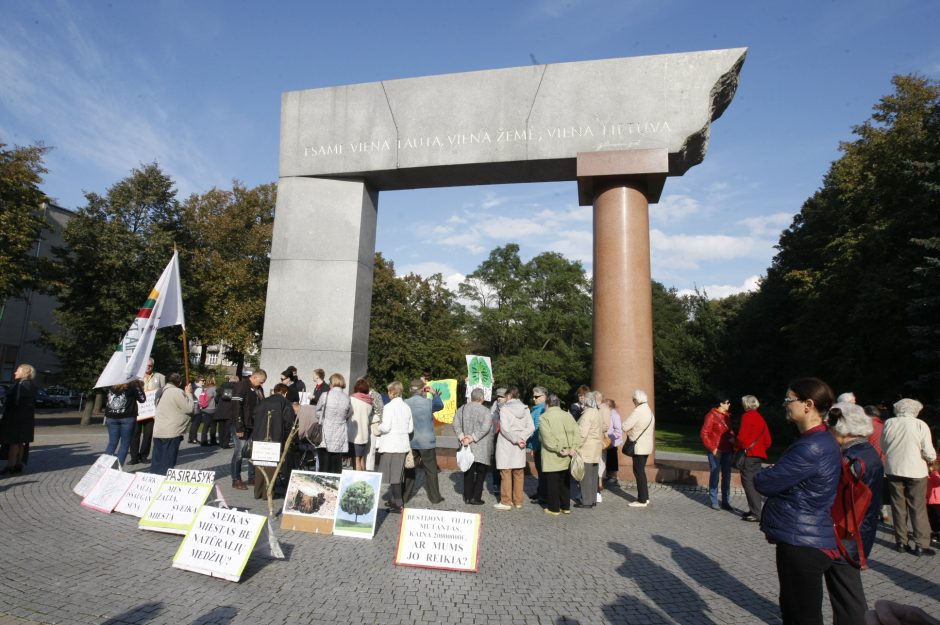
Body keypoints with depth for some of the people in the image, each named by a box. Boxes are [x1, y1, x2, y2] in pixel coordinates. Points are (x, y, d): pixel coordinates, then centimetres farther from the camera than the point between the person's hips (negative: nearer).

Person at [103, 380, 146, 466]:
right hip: (127, 417, -4)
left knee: (112, 442, 13)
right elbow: (142, 399, -3)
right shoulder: (132, 384, -10)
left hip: (111, 417, 4)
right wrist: (140, 386, 6)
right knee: (125, 443, 4)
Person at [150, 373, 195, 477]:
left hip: (158, 431, 9)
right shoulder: (177, 392, -14)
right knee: (167, 464, -3)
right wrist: (188, 393, -1)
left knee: (157, 461, 15)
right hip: (171, 433, -9)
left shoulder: (164, 391, 17)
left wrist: (185, 393, 16)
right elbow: (189, 408, -12)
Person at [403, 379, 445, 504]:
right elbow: (440, 405, 12)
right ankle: (434, 497, 13)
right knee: (431, 470, 8)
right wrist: (435, 393, 21)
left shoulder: (405, 403, -5)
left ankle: (404, 495, 16)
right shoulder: (429, 403, -9)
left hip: (410, 442, 2)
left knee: (409, 469, 12)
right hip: (426, 442, -2)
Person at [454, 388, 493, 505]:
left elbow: (456, 424, -2)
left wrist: (461, 437, -7)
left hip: (467, 446, 5)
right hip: (481, 448, -5)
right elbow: (485, 428, -21)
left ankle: (467, 497, 18)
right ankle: (476, 498, 7)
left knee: (468, 472, 14)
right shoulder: (485, 411, -11)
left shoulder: (463, 409, 5)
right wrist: (474, 437, -16)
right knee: (481, 472, 8)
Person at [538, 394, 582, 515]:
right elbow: (576, 432, -2)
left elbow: (547, 437, -20)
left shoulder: (544, 417, -9)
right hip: (566, 458, 5)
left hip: (552, 456, -5)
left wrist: (558, 449, -17)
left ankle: (554, 508, 11)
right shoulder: (567, 415, 5)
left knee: (552, 482, 4)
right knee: (565, 481, 16)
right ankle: (566, 507, 23)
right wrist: (573, 448, -7)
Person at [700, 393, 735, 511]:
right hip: (716, 451, -6)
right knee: (714, 475, 1)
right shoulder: (712, 415, -12)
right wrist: (712, 449, -15)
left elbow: (730, 430, 19)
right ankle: (714, 502, 10)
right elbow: (703, 434, -13)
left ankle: (725, 501, 20)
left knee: (727, 476, 10)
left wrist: (732, 437, -3)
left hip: (727, 450, 7)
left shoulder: (727, 415, 8)